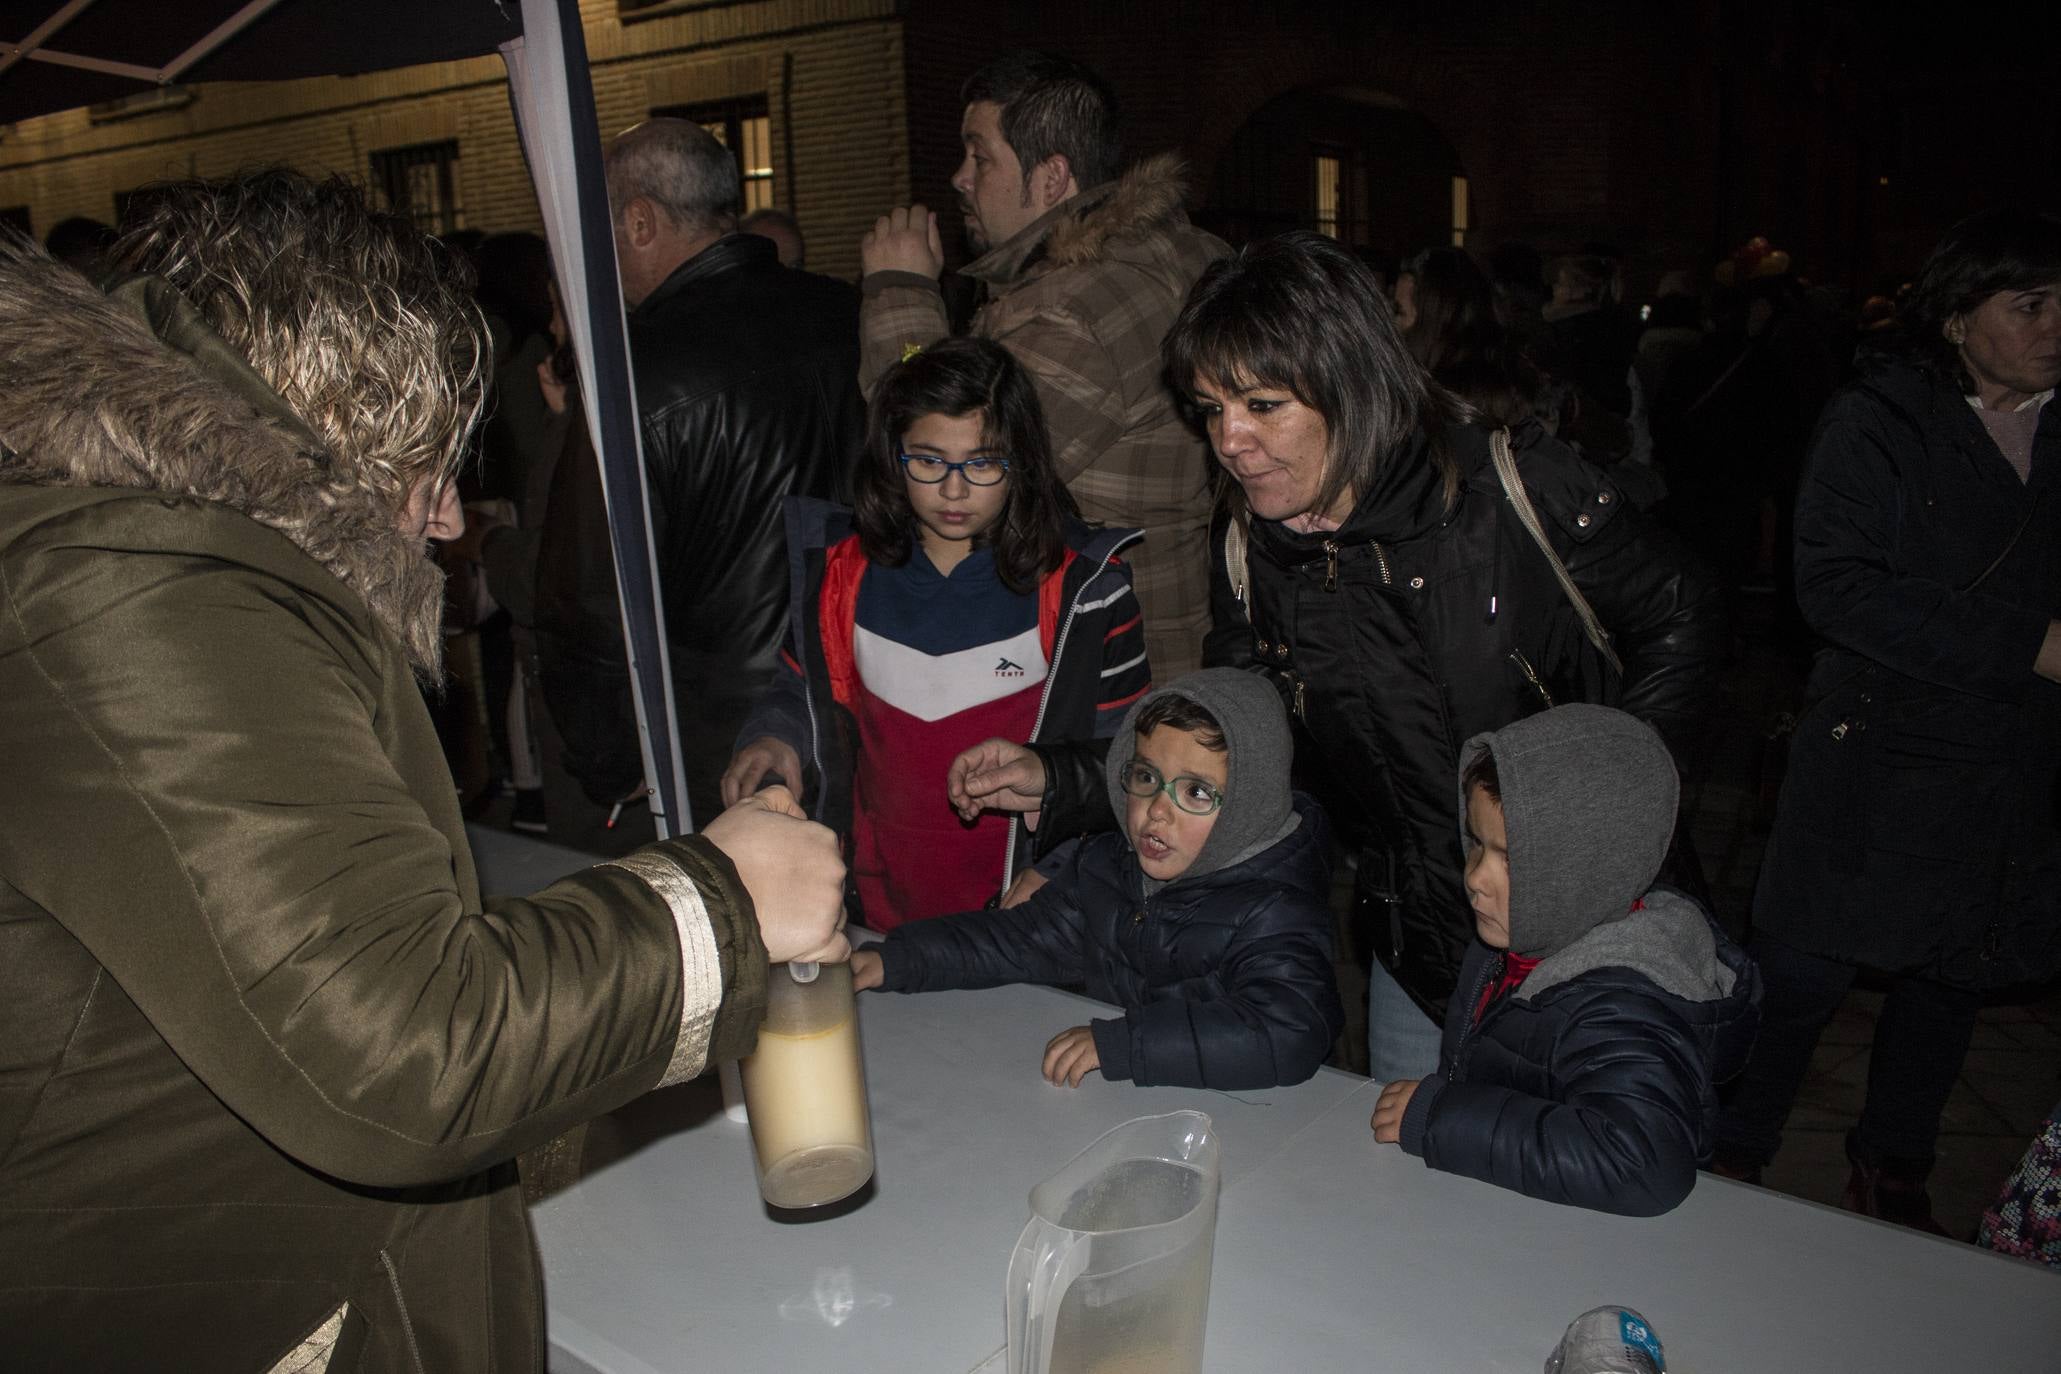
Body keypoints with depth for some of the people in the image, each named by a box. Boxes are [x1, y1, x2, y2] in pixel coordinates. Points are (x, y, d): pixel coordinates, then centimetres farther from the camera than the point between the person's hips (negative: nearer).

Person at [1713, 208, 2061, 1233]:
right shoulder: (1876, 424, -6)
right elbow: (1837, 586, -19)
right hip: (1879, 757, -4)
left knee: (1953, 978, 16)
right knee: (1801, 974, 3)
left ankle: (1894, 1171, 37)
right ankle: (1731, 1164, 24)